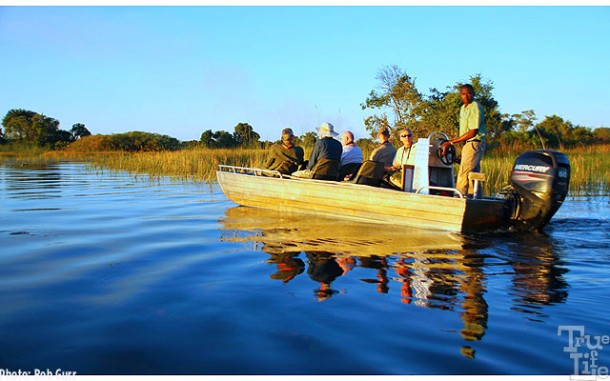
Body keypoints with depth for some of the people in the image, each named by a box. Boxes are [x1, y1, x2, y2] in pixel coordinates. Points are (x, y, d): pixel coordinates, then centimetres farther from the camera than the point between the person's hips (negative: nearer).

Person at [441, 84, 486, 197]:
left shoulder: (476, 108, -13)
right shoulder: (463, 108, 16)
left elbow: (472, 132, -19)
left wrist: (450, 142, -18)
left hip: (474, 144, -10)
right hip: (468, 145, 10)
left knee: (463, 174, -15)